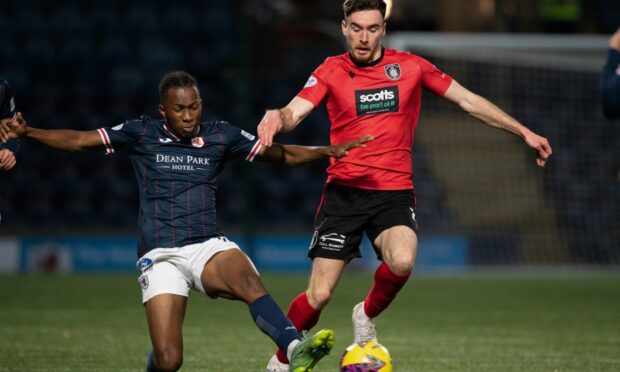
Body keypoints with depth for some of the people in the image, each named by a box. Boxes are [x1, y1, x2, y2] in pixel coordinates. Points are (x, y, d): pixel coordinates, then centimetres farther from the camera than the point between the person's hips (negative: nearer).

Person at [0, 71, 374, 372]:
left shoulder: (221, 136, 9)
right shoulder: (142, 133, 5)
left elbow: (284, 154, 11)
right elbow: (78, 140, 4)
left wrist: (327, 151, -5)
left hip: (209, 246, 1)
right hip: (160, 255, -1)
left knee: (248, 281, -36)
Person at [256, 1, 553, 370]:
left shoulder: (410, 66, 5)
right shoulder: (331, 71, 3)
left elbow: (469, 101, 12)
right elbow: (294, 114, -10)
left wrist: (524, 132, 10)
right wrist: (276, 117, -35)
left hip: (394, 192, 1)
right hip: (344, 191, 0)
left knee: (402, 261, -30)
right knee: (319, 294, -8)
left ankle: (367, 316, 1)